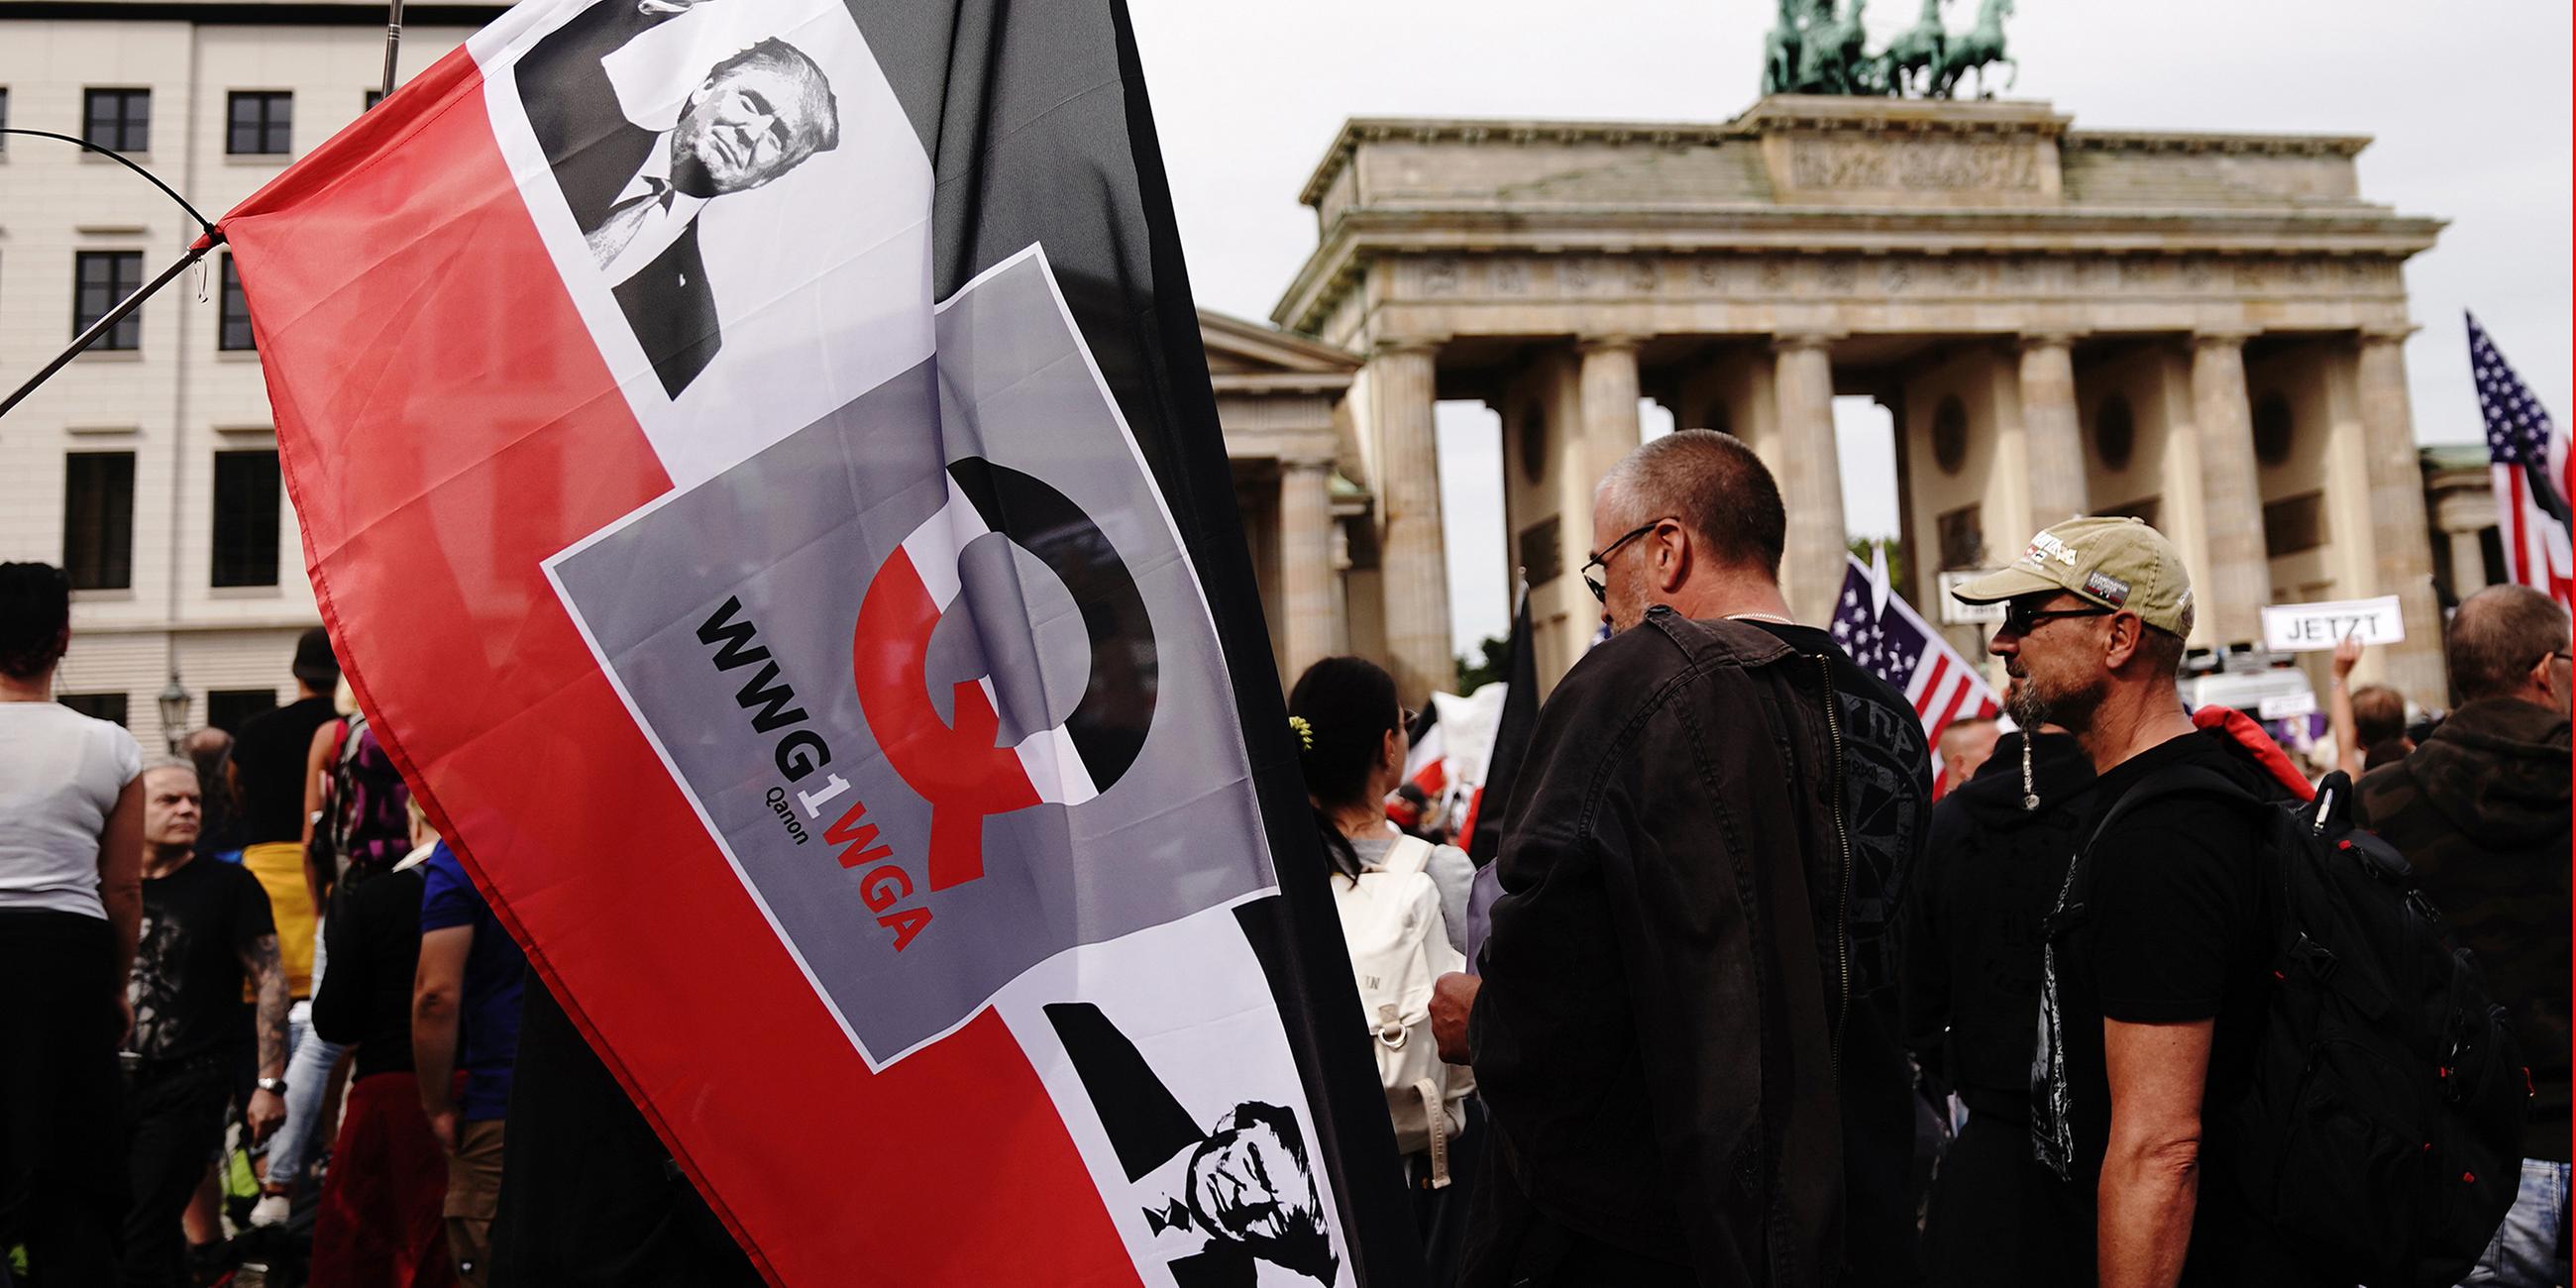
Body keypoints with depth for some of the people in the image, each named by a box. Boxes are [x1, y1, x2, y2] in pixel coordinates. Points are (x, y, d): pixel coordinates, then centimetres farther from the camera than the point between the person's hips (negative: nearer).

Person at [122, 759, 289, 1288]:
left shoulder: (228, 885, -2)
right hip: (115, 1081, 5)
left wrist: (270, 1083, -10)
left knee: (139, 1240, -11)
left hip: (189, 1085, -5)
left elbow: (270, 981, -4)